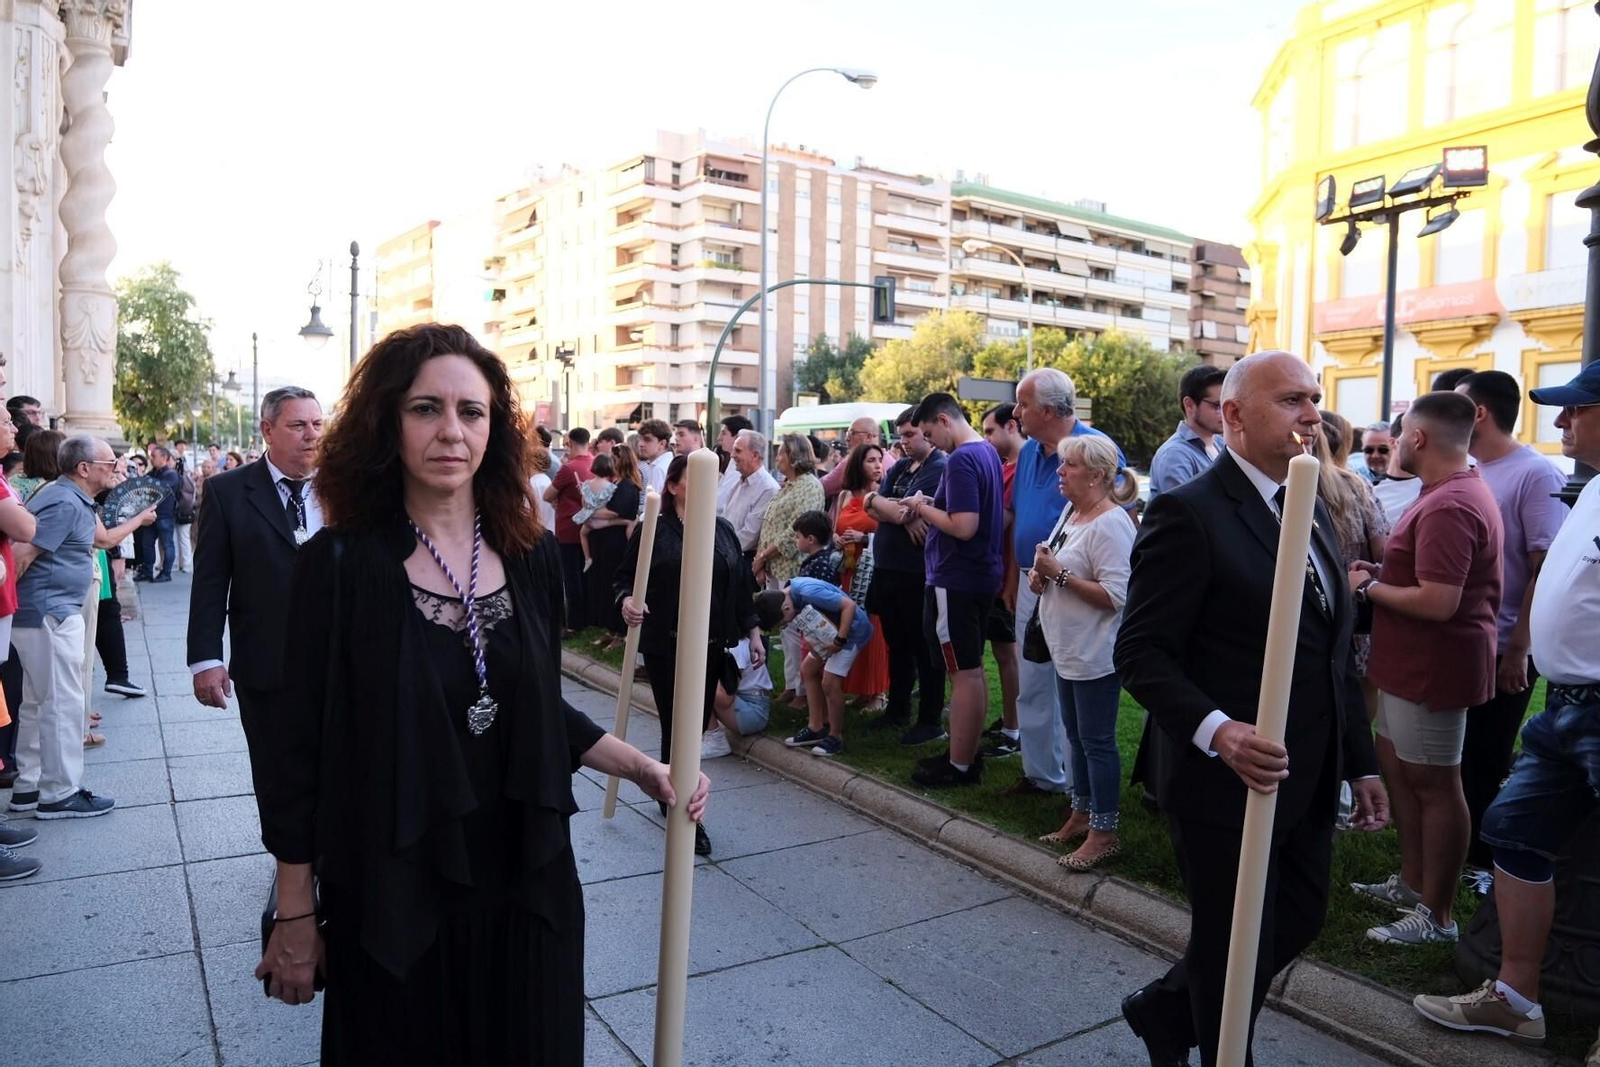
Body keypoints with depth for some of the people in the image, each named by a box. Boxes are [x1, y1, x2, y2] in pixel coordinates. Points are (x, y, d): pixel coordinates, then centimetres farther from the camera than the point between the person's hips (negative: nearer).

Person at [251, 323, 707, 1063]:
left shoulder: (533, 557, -2)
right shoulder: (339, 565, -12)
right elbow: (301, 749, -7)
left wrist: (643, 768, -4)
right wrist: (295, 916, -4)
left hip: (527, 886, 3)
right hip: (392, 897, -3)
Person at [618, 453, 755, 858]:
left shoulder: (722, 531, 10)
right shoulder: (653, 530, -3)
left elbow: (741, 584, 12)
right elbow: (624, 576, -1)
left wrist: (753, 632, 10)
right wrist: (626, 600, -23)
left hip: (711, 645, 5)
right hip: (666, 645, -4)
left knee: (697, 725, 11)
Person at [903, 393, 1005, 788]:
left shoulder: (961, 459, -19)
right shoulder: (988, 452, 12)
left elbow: (964, 527, -26)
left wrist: (925, 509, -11)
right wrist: (931, 508, 9)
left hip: (955, 580, -10)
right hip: (981, 575, 10)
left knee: (963, 673, -3)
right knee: (973, 670, 15)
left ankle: (959, 766, 6)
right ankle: (970, 755, 25)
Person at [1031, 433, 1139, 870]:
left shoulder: (1110, 524, -20)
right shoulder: (1070, 511, 9)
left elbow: (1115, 596, -26)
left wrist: (1059, 573, -23)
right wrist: (1041, 576, -3)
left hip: (1095, 654, -9)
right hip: (1067, 649, 9)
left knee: (1096, 741, 1)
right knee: (1076, 735, 19)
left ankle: (1104, 832, 12)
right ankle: (1082, 814, 33)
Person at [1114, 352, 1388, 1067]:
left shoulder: (1312, 513, 11)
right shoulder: (1187, 514, -17)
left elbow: (1335, 655, 16)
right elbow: (1140, 652, -19)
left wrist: (1362, 763, 15)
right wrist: (1215, 730, -33)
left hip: (1307, 783, 9)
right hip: (1225, 784, -8)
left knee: (1299, 921, 21)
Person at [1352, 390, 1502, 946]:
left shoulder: (1448, 507, -24)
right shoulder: (1459, 491, 12)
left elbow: (1438, 603, -29)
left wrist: (1368, 588, -15)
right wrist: (1381, 571, 6)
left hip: (1434, 666, -11)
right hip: (1413, 663, 11)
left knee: (1433, 785, 2)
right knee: (1395, 764, 20)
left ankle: (1436, 915, 16)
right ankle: (1412, 882, 34)